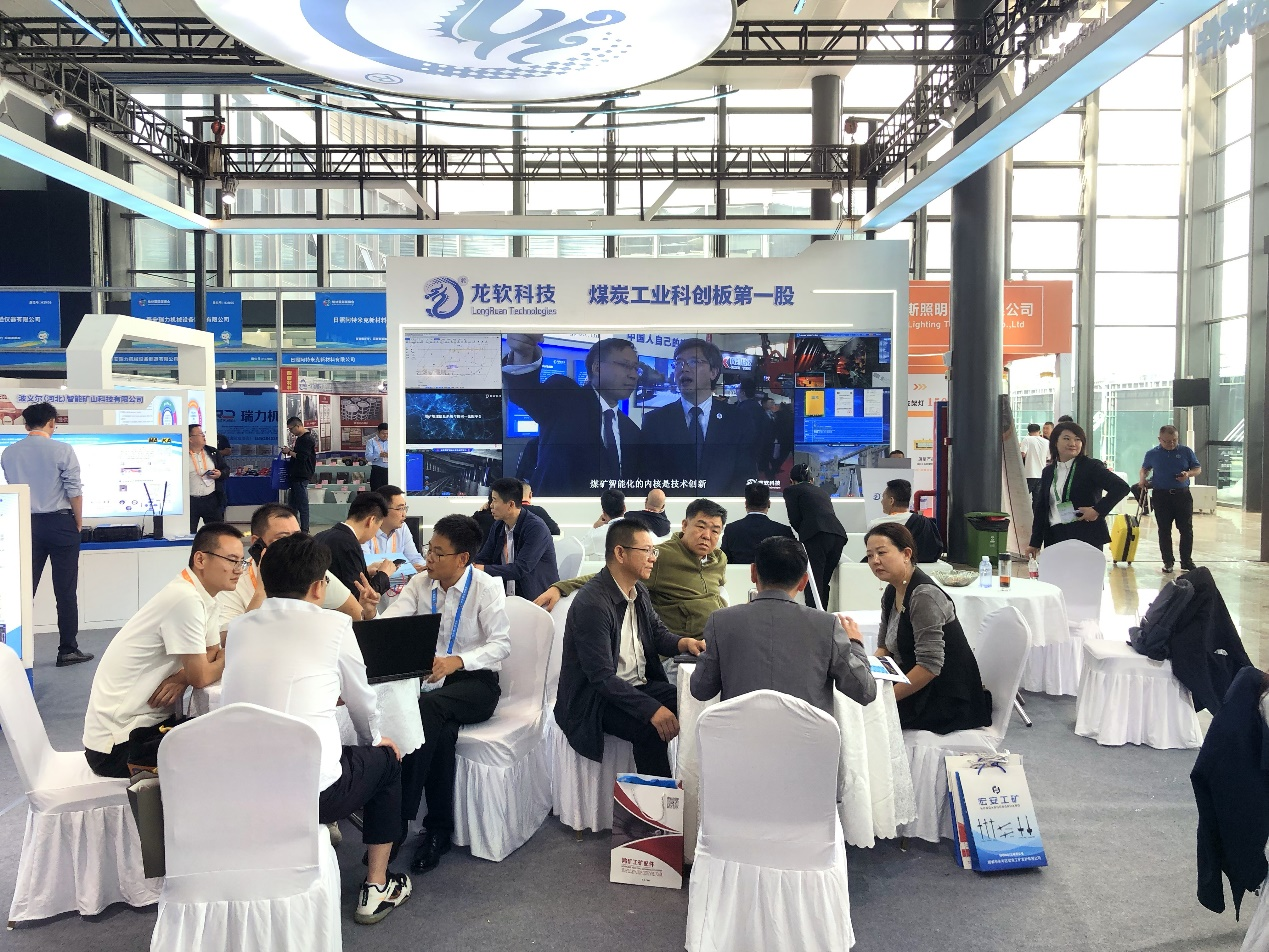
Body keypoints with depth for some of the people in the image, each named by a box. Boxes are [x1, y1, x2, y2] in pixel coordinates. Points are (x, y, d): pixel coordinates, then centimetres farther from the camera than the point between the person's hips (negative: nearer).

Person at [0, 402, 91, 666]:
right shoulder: (62, 450, -11)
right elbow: (74, 491, -10)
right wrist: (79, 523, 3)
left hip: (27, 525, 4)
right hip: (60, 523, -4)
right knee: (65, 591, 3)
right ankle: (67, 651, 7)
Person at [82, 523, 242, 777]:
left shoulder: (206, 600, 5)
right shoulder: (185, 599, -24)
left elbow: (213, 656, 7)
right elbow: (201, 676, -20)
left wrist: (182, 677, -13)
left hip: (148, 720, 8)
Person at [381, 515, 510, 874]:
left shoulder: (486, 588, -8)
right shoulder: (419, 584, 5)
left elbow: (502, 643, -13)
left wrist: (458, 661, -29)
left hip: (475, 682, -3)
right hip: (430, 679, 3)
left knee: (427, 707, -34)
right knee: (442, 730, -31)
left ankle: (398, 820, -28)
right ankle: (438, 828, -16)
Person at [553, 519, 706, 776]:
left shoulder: (639, 591, 7)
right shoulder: (592, 603, -23)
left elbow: (658, 632, 19)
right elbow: (602, 677, -27)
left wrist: (684, 643, -6)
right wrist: (652, 709, -35)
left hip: (640, 685, 8)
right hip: (595, 698, -8)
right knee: (651, 729, -30)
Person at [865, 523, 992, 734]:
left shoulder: (924, 595, -21)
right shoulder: (891, 592, 6)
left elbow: (929, 666, -25)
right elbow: (884, 648, 12)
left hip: (948, 699, -9)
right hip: (921, 690, 9)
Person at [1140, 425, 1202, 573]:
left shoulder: (1186, 452, 2)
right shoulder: (1152, 454, 4)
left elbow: (1198, 469, 8)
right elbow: (1145, 468, 21)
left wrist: (1188, 474, -13)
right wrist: (1142, 478, 0)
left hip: (1182, 495, 0)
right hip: (1161, 496, 0)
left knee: (1186, 529, 1)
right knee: (1164, 531, 4)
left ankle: (1187, 562, 9)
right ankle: (1168, 562, 12)